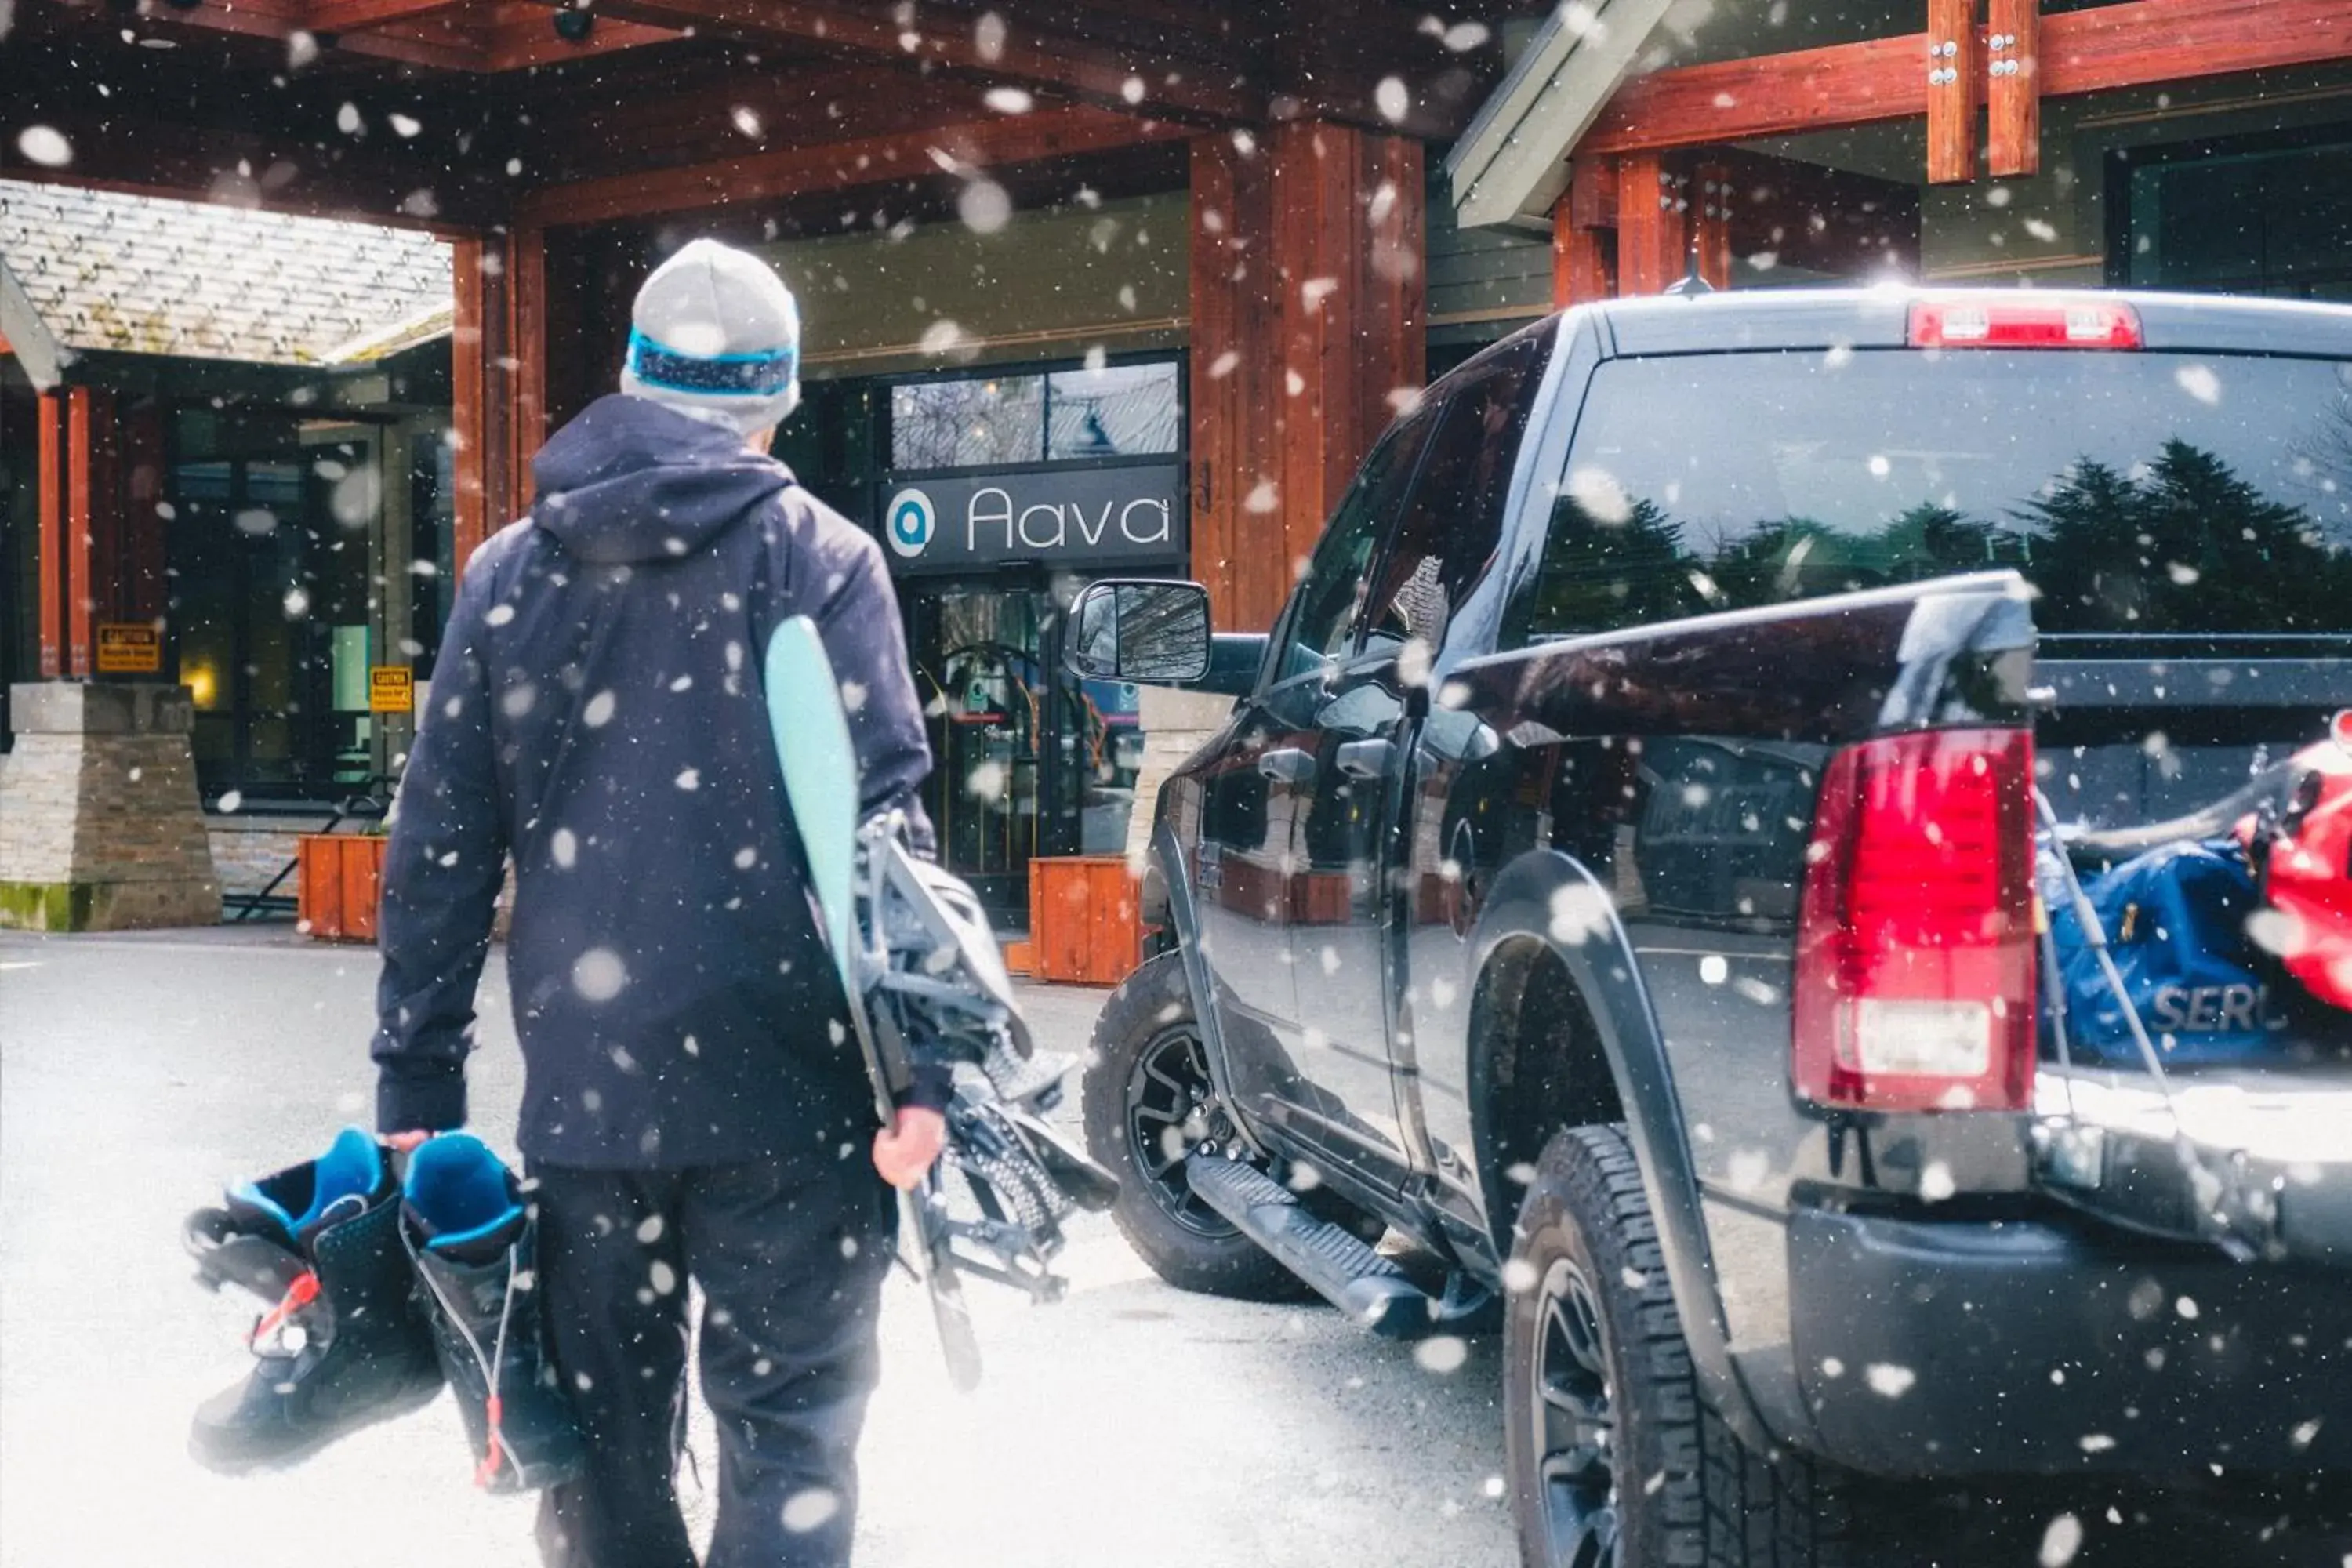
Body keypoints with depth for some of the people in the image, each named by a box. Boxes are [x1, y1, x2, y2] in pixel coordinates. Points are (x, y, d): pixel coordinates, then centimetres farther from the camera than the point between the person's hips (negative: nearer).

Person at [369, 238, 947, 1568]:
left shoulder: (510, 574, 8)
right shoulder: (817, 557, -3)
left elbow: (440, 851, 7)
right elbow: (882, 827, -10)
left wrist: (418, 1084, 11)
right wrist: (923, 1068, -10)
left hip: (580, 1089, 3)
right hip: (778, 1083, -3)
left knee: (608, 1427, 15)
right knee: (789, 1423, 3)